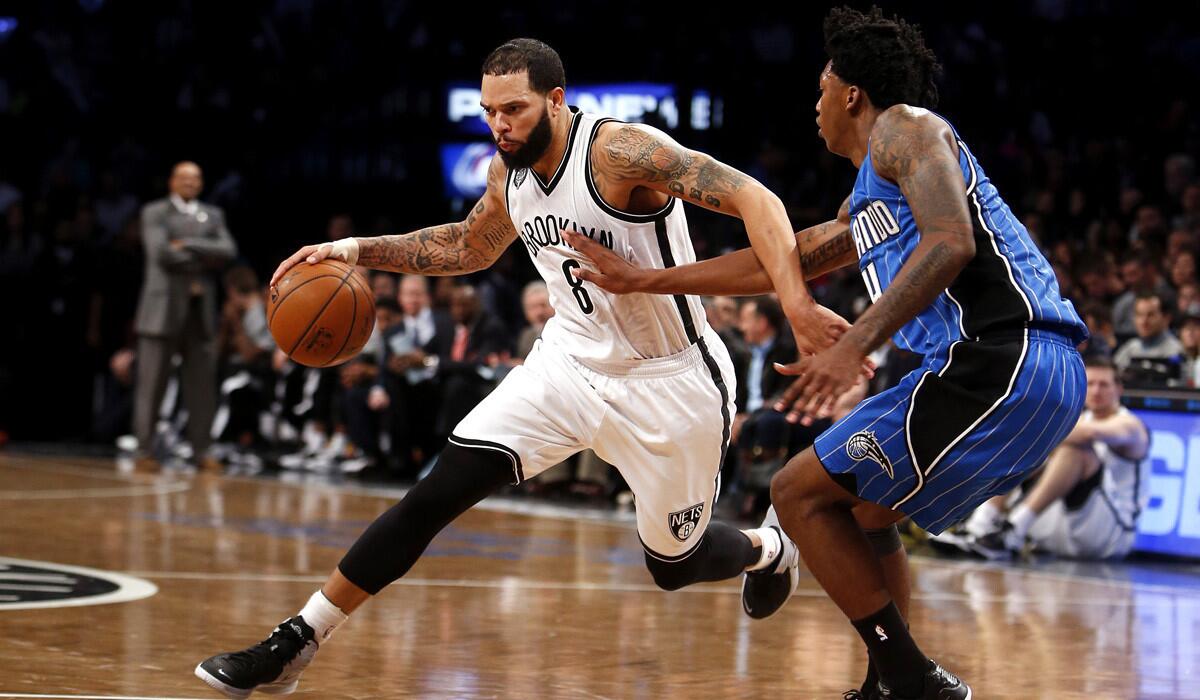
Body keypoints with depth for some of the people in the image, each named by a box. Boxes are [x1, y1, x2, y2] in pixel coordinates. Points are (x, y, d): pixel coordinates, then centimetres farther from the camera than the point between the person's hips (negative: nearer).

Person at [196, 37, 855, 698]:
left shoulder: (621, 150, -25)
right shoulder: (508, 172, -2)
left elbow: (753, 198, -31)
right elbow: (470, 247, 20)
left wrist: (797, 305, -44)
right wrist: (359, 250, 9)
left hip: (668, 383, -5)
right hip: (571, 362, 6)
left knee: (674, 564, 10)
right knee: (435, 494, -7)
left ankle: (768, 550, 46)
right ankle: (294, 644, -3)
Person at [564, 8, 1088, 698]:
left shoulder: (907, 125, 0)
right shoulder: (865, 203, 29)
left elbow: (951, 244, -16)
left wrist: (853, 346, -25)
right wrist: (645, 281, 39)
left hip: (1004, 362, -10)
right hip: (1037, 378, 10)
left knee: (801, 494, -5)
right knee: (862, 508, 26)